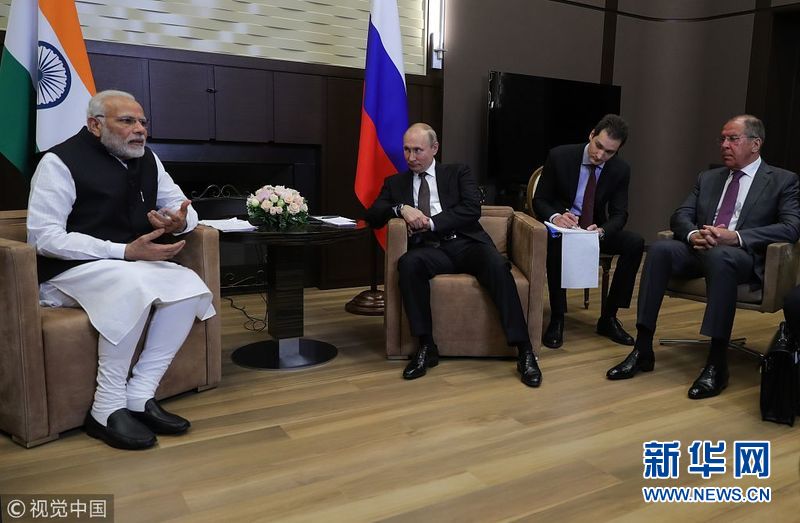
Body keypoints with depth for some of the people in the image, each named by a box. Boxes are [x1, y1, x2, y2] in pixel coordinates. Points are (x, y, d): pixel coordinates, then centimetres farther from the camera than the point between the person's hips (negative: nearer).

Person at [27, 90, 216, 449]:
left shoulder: (147, 160, 10)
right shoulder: (60, 161, -9)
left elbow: (183, 208, 15)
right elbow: (43, 236, -18)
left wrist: (179, 221, -13)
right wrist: (124, 252, -27)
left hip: (134, 263, 7)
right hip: (70, 270, -6)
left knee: (189, 285, -20)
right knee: (134, 282, -36)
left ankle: (139, 396, -16)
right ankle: (108, 407, -24)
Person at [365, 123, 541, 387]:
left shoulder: (458, 173, 16)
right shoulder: (395, 182, 21)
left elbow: (472, 209, 0)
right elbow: (372, 215, 9)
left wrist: (432, 223, -10)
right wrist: (401, 209, -10)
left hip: (465, 243, -1)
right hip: (430, 249, 1)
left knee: (497, 265, -33)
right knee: (408, 263, -34)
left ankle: (524, 351, -29)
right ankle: (426, 346, -24)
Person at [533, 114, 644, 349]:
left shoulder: (621, 169, -5)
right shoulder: (559, 156, -13)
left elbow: (619, 214, -5)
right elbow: (539, 200, -8)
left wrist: (601, 231, -30)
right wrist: (555, 217, -32)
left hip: (595, 230, 3)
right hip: (562, 227, -3)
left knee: (635, 242, -22)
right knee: (556, 242, -38)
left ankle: (608, 318, -10)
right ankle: (556, 320, -25)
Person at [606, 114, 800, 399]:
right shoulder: (708, 178, 21)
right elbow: (680, 215, 12)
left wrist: (736, 236, -22)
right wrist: (693, 234, -14)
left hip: (743, 257, -4)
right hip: (700, 250, 4)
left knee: (719, 256, -39)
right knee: (660, 248, -27)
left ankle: (716, 364, -34)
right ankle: (642, 350, -26)